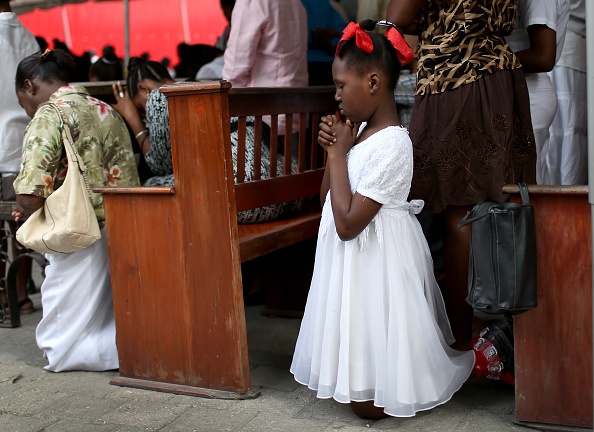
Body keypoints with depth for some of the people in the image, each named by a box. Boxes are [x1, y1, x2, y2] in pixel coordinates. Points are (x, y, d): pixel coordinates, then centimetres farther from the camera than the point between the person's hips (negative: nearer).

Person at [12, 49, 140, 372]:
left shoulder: (48, 116, -9)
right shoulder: (105, 110, 14)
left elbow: (30, 196, -19)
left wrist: (30, 212, 6)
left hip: (83, 243, -7)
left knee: (62, 351, 6)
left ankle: (135, 343, -5)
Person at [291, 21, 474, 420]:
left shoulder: (391, 145, -23)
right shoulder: (361, 130, 5)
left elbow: (347, 223, -25)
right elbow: (327, 202, 12)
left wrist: (339, 152, -17)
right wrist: (333, 148, -3)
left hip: (375, 266, -9)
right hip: (352, 262, 9)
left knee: (369, 404, 1)